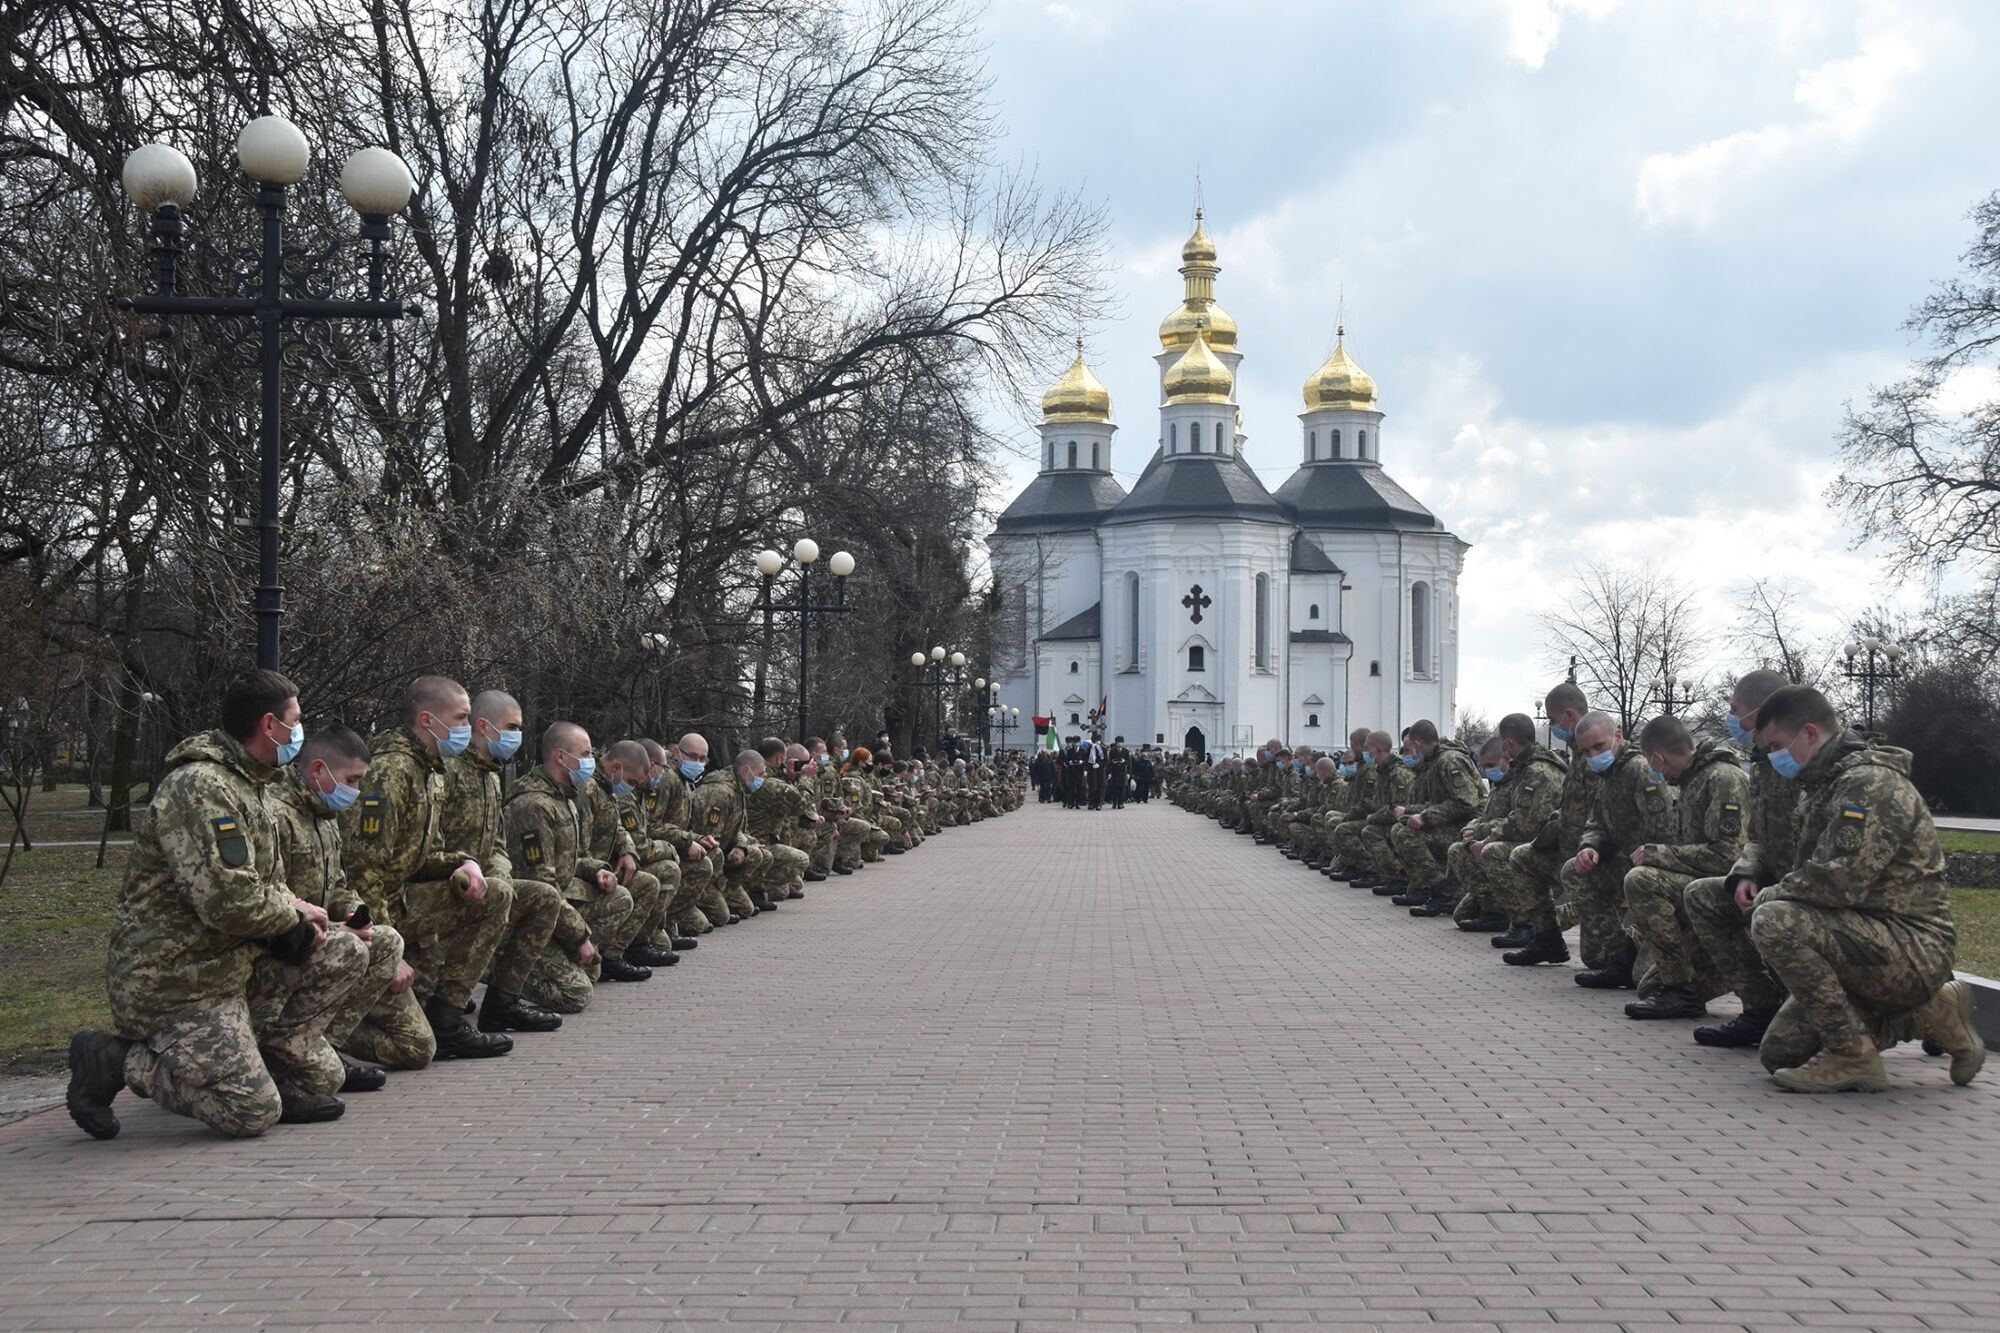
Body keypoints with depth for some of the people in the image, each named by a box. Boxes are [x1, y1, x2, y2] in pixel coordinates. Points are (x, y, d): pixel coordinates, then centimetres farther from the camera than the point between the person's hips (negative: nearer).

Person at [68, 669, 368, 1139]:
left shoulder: (251, 783, 13)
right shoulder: (199, 787, -21)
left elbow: (265, 883, 20)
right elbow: (230, 901, -28)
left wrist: (294, 912, -1)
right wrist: (295, 914, -11)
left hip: (233, 960, 10)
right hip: (173, 982, -10)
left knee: (346, 953, 2)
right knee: (252, 1114, -14)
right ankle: (115, 1061, 0)